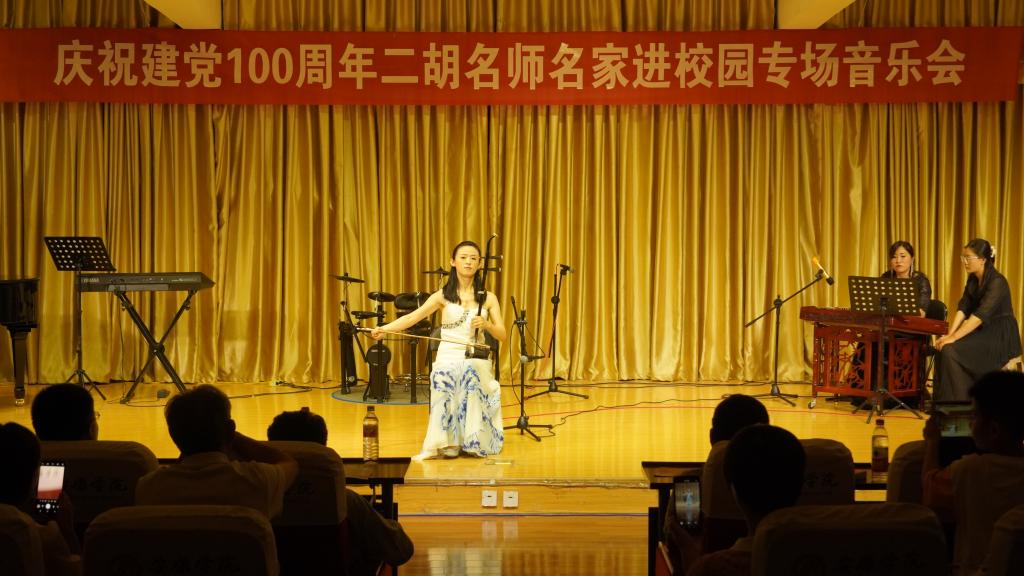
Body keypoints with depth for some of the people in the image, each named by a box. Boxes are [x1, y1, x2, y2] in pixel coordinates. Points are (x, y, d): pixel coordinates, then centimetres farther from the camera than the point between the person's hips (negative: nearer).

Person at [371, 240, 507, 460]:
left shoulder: (488, 298, 9)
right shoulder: (443, 296, 7)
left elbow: (502, 335, 4)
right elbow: (413, 317, -5)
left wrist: (486, 324, -17)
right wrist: (384, 328, -19)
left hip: (476, 360, 1)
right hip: (447, 358, -1)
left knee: (471, 374, -30)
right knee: (445, 378, -31)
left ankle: (473, 443, -15)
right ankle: (446, 444, -20)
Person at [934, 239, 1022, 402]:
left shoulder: (997, 282, -20)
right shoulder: (973, 279, 6)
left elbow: (981, 315, -29)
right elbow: (963, 308, 0)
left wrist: (954, 337, -32)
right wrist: (949, 335, -13)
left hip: (1000, 337, -8)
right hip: (983, 332, 8)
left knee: (951, 350, -23)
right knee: (943, 347, -11)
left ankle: (960, 400, -15)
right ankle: (945, 400, -5)